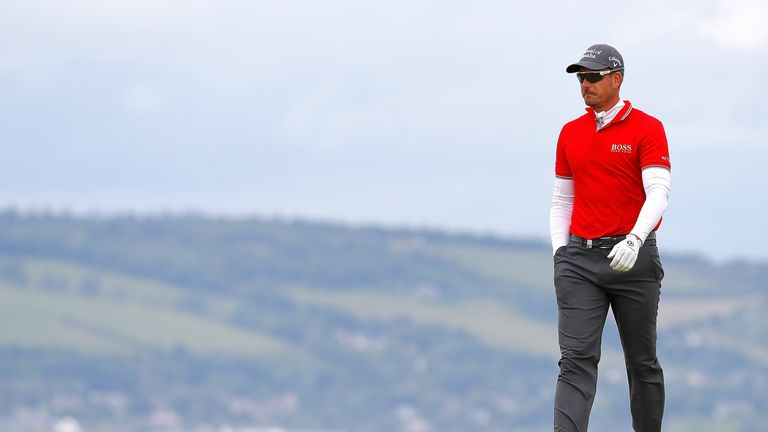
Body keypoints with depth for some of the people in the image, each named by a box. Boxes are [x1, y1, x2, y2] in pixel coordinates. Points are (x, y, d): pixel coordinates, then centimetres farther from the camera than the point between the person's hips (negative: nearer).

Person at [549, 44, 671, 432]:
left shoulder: (647, 129, -3)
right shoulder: (570, 134, 12)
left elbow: (658, 193, -14)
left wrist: (634, 241, -30)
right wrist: (560, 252, 6)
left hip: (633, 260, -3)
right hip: (580, 258, 3)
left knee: (642, 361, 8)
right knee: (576, 358, -10)